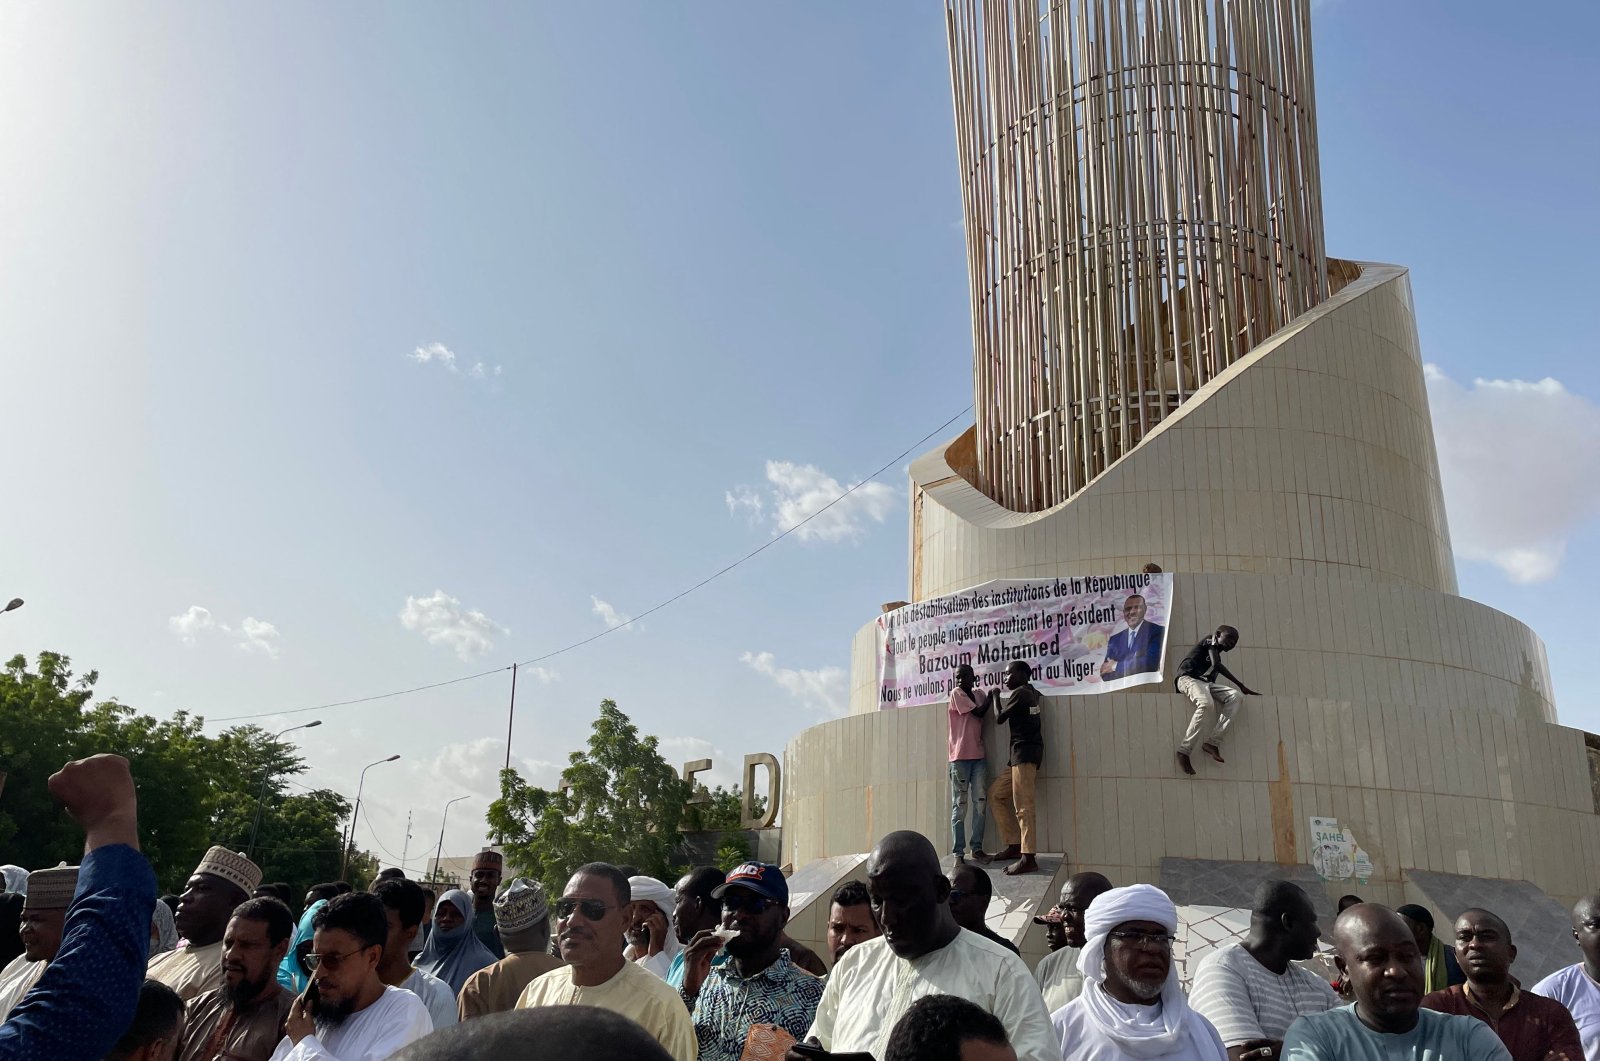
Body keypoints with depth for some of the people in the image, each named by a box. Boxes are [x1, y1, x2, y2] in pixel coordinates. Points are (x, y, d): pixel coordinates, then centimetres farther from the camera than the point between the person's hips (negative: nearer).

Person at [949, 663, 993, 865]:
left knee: (980, 803, 4)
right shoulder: (956, 693, -3)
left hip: (979, 757, 6)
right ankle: (958, 852, -3)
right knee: (959, 806, -4)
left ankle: (977, 848, 11)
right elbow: (979, 712, -9)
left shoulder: (979, 695, 14)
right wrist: (990, 697, 4)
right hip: (960, 757, -6)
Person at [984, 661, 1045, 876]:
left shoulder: (1019, 693, -9)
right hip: (1021, 754, 10)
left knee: (1022, 806, -14)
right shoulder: (1030, 692, 17)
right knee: (996, 793, 14)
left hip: (1025, 752, -10)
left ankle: (1028, 858, -19)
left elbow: (999, 718, 0)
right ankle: (1014, 845, 12)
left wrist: (995, 699, 15)